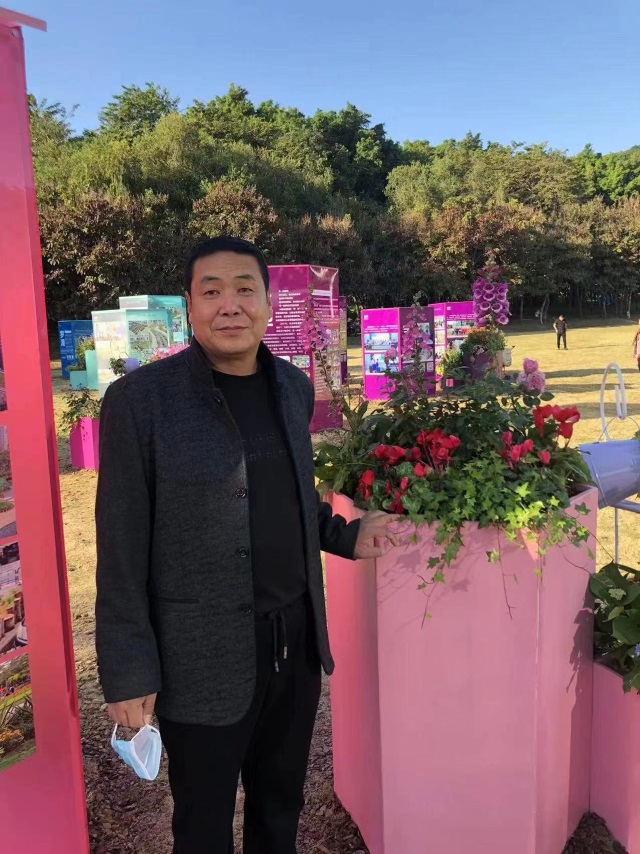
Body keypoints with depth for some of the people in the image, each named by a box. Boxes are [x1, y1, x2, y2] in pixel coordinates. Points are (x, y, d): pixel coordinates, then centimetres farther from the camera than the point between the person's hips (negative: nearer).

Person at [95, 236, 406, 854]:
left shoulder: (295, 387, 3)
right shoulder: (139, 399, -14)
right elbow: (122, 550, -12)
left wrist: (347, 536, 1)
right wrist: (128, 670, -10)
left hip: (297, 639, 5)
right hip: (203, 657, -4)